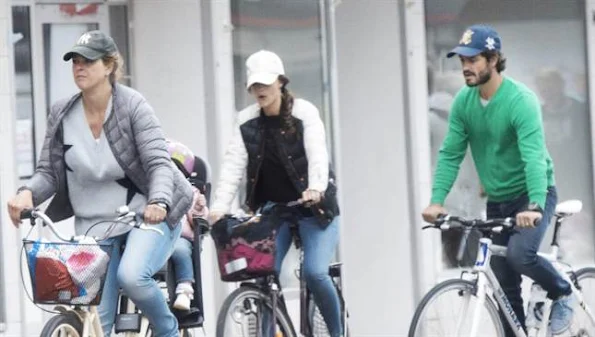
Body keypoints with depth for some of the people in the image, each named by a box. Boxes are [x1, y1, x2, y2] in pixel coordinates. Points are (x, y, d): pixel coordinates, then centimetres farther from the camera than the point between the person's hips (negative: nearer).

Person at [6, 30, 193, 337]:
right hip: (95, 221, 4)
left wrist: (159, 202, -40)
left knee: (131, 275, -30)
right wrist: (28, 194, -23)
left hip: (147, 216, -4)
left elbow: (158, 162, -20)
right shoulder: (62, 114, -1)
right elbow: (49, 171, 0)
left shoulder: (133, 106, -12)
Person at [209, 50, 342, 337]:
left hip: (314, 207, -3)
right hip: (273, 207, 4)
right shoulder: (247, 121, 0)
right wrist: (219, 207, -22)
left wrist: (316, 189, -43)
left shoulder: (304, 112, -10)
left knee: (314, 272, -18)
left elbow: (317, 154, -23)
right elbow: (233, 164, -9)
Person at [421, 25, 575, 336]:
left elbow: (534, 156, -32)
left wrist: (535, 207, -44)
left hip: (532, 196, -6)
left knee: (520, 254, -28)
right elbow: (450, 154, -6)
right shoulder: (463, 101, -6)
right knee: (505, 285, 6)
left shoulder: (521, 100, -23)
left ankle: (562, 293, 1)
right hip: (497, 200, 6)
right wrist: (437, 200, -18)